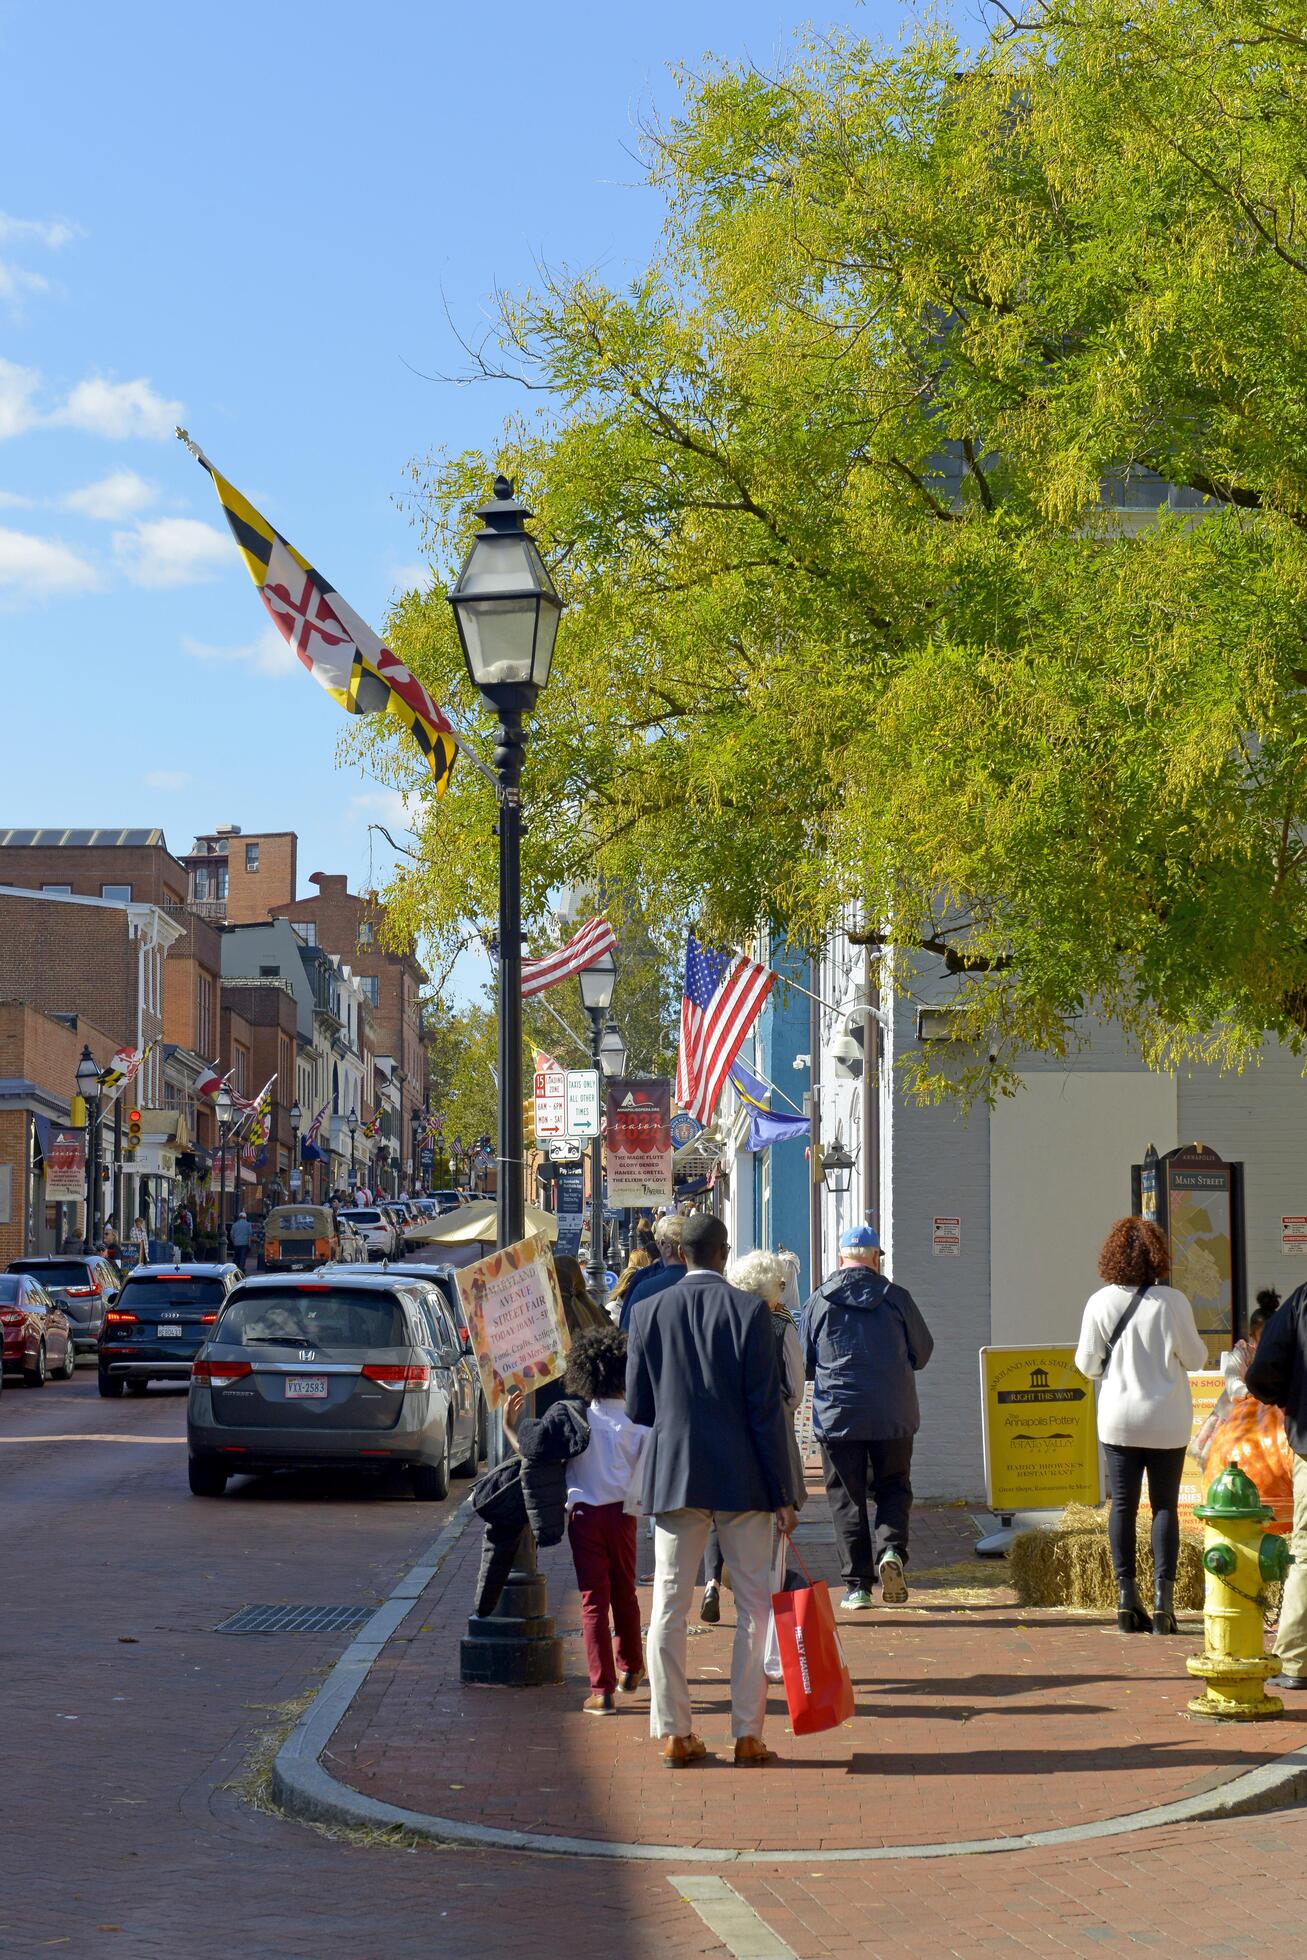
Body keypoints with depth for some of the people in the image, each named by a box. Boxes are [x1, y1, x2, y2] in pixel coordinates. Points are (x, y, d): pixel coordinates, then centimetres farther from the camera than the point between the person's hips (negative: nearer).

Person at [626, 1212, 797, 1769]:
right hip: (742, 1479, -2)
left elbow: (637, 1407, 3)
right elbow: (766, 1409, -8)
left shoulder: (647, 1312, 0)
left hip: (672, 1474, 2)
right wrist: (781, 1493, -4)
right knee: (754, 1606, 7)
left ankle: (673, 1733, 8)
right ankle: (748, 1734, 5)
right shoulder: (749, 1311, -7)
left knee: (669, 1607, 8)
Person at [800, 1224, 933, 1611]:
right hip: (893, 1417, 0)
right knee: (893, 1489, 15)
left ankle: (857, 1585, 3)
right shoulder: (897, 1298, -1)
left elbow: (804, 1364, 5)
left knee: (847, 1499, 6)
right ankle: (891, 1549, -11)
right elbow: (922, 1352, 9)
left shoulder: (817, 1302, -1)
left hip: (836, 1416, 0)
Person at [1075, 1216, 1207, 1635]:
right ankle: (1163, 1597, -2)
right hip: (1167, 1421, -1)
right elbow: (1195, 1357, -4)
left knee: (1123, 1505, 7)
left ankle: (1126, 1595, 3)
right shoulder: (1172, 1302, -11)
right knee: (1165, 1506, 5)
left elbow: (1087, 1364, -1)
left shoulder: (1100, 1303, -6)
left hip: (1119, 1419, 1)